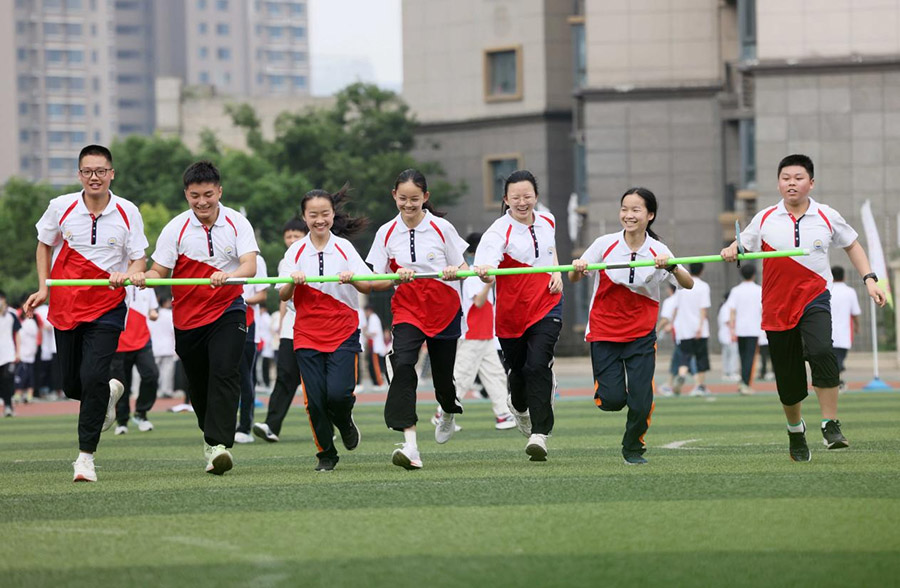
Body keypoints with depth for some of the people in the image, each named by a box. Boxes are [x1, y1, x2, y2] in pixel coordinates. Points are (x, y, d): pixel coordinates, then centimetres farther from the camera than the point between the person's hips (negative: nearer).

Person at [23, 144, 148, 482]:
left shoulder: (127, 212, -6)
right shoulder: (61, 207, -3)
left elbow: (138, 261, -1)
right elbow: (44, 245, 14)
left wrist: (127, 275, -23)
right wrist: (43, 288, 5)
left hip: (107, 308, -3)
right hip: (65, 306, 3)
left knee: (93, 378, -18)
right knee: (72, 386, 8)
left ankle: (86, 455, -8)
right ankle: (110, 392, 43)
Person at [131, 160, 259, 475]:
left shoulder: (237, 223, -4)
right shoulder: (176, 228, -3)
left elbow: (250, 265, -16)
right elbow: (159, 270, -5)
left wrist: (228, 275, -37)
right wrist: (144, 278, -28)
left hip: (227, 311, -2)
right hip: (187, 317, 2)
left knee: (224, 373, -21)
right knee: (199, 385, 9)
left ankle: (219, 445, -25)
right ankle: (211, 434, 35)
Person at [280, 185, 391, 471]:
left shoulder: (344, 248, 2)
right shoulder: (296, 251, 3)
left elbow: (368, 286, -1)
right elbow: (284, 296, -2)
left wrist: (352, 278, -22)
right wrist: (293, 281, -23)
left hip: (343, 332, -1)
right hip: (307, 334, 1)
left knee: (339, 392, -17)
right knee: (315, 398, -5)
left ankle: (345, 424, 17)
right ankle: (326, 453, 14)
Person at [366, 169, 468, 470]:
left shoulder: (442, 228, -3)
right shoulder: (386, 233, 0)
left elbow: (463, 269, 3)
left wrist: (453, 271, -20)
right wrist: (397, 276, -20)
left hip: (444, 309, 0)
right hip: (406, 308, 0)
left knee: (443, 374, 9)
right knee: (402, 365, -23)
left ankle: (449, 414, 49)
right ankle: (410, 445, -31)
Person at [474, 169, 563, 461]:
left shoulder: (547, 221, 3)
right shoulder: (500, 230, -15)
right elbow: (487, 260, -35)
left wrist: (557, 273, 7)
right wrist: (484, 272, -59)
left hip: (547, 306, 1)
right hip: (511, 311, -1)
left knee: (537, 366, -16)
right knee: (517, 368, 13)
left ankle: (539, 433, -16)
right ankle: (519, 406, 50)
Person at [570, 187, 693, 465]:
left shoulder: (658, 251, -6)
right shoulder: (605, 244, -6)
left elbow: (688, 284, -12)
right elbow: (573, 278, 1)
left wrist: (672, 267, -31)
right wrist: (577, 270, -22)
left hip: (641, 334, 0)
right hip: (604, 332, 0)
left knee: (641, 399, -7)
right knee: (612, 400, -10)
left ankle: (633, 447, 21)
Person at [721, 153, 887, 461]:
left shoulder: (828, 217, 3)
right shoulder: (765, 219, 3)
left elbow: (851, 245, 17)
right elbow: (741, 246, 9)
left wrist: (869, 279, 8)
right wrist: (730, 251, -15)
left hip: (814, 297, -2)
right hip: (777, 306, 2)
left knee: (821, 352, -30)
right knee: (788, 379, 6)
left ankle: (831, 427, -23)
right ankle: (795, 431, 34)